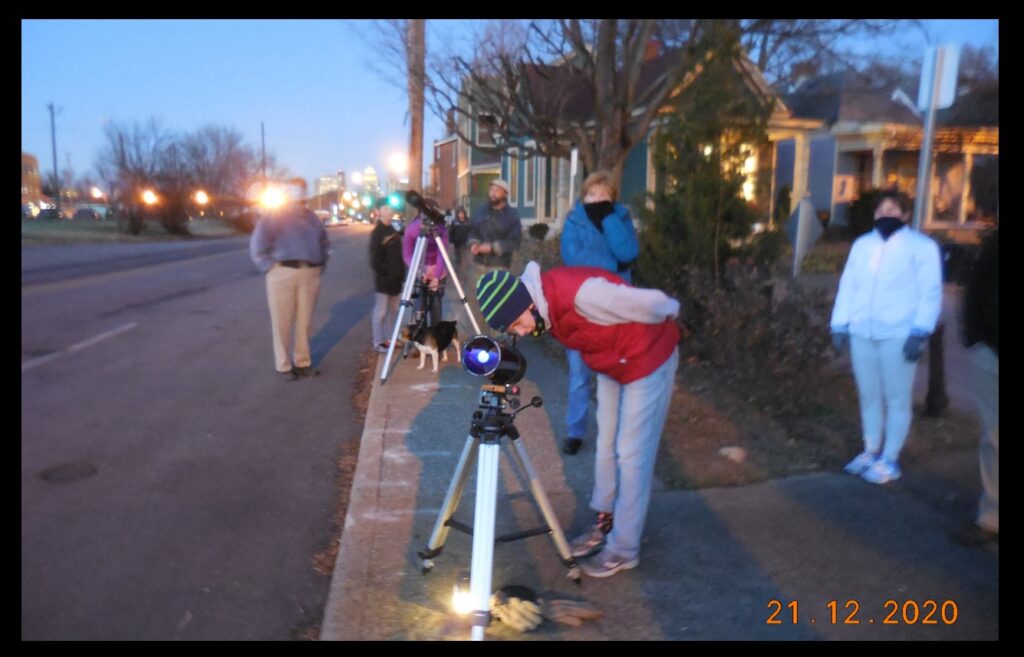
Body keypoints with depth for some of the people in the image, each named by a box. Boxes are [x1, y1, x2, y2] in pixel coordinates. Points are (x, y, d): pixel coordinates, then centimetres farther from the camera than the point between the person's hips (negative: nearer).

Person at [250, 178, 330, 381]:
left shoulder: (312, 217, 16)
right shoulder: (274, 216, 1)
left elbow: (324, 244, 26)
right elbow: (257, 245, -3)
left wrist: (320, 267, 15)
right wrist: (270, 268, -8)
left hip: (310, 274, 4)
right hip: (283, 273, -4)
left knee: (305, 321, 7)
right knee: (282, 322, 0)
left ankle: (302, 362, 17)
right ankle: (283, 365, 8)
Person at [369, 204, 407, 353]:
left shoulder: (393, 231, 16)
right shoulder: (377, 233, -9)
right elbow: (375, 259, -15)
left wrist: (401, 272, 12)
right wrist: (385, 272, -17)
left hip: (396, 278, 8)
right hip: (383, 279, -8)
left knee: (394, 310, 12)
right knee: (381, 311, -4)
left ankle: (390, 338, 21)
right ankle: (378, 342, 1)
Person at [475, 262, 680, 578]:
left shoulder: (581, 294, -36)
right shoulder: (546, 307, -10)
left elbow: (651, 303, -24)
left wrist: (670, 318, -5)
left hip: (648, 359, -8)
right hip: (611, 365, 8)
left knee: (631, 454, -2)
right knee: (607, 448, 13)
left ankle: (624, 549, 9)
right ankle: (605, 525, 29)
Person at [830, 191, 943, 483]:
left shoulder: (922, 246, 0)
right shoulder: (862, 244, 13)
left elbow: (930, 292, -5)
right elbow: (847, 286, 12)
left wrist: (920, 332, -14)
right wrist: (839, 325, 5)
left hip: (898, 334, -4)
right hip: (861, 333, 5)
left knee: (897, 399, 2)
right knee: (869, 396, 13)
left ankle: (889, 459, 12)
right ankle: (870, 452, 26)